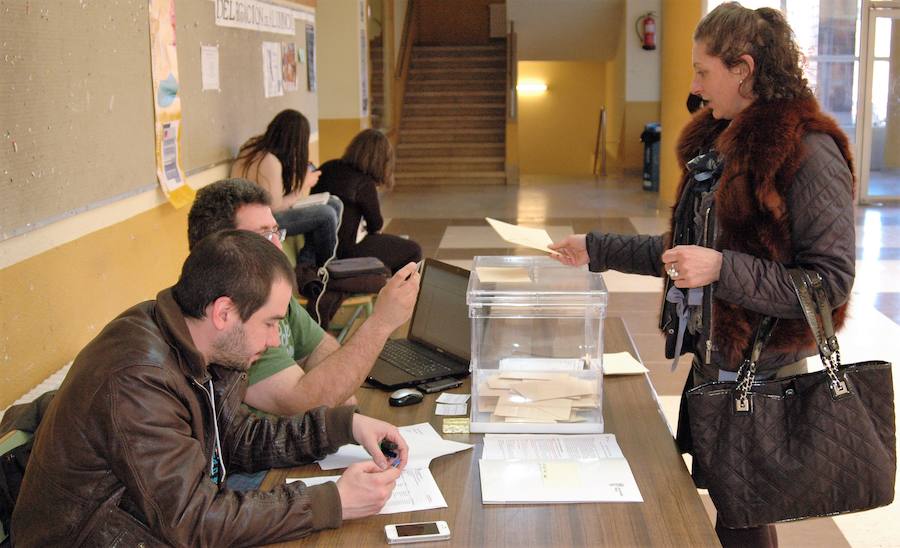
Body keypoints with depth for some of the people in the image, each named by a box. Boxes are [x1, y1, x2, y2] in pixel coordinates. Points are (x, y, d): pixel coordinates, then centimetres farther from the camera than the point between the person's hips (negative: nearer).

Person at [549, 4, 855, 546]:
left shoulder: (808, 152, -17)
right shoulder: (715, 140, 9)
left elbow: (831, 281, -20)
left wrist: (722, 269, -27)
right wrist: (597, 249, 15)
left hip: (762, 374, -8)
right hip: (709, 360, 8)